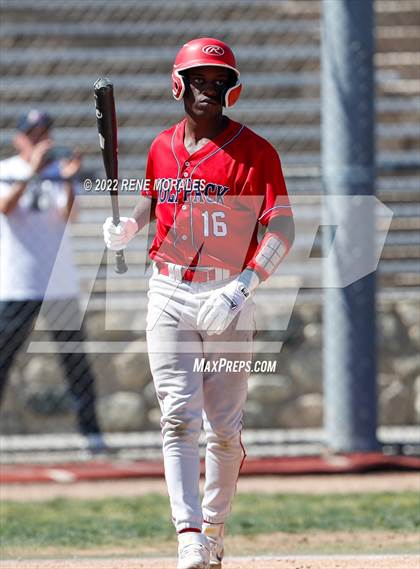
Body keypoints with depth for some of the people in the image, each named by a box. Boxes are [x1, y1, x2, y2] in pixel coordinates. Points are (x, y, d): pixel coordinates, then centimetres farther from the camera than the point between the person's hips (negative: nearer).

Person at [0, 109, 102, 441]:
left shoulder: (58, 171, 7)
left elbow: (67, 214, -8)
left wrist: (69, 180, -23)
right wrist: (31, 171, -27)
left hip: (60, 282, 2)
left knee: (75, 358, 2)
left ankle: (92, 432, 5)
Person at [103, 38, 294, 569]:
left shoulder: (255, 151, -5)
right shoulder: (161, 147, 9)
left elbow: (282, 228, -8)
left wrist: (242, 287, -20)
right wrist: (126, 226, 2)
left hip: (229, 298, -2)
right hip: (170, 293, 2)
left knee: (224, 426, 4)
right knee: (179, 416, -10)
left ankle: (214, 525, 24)